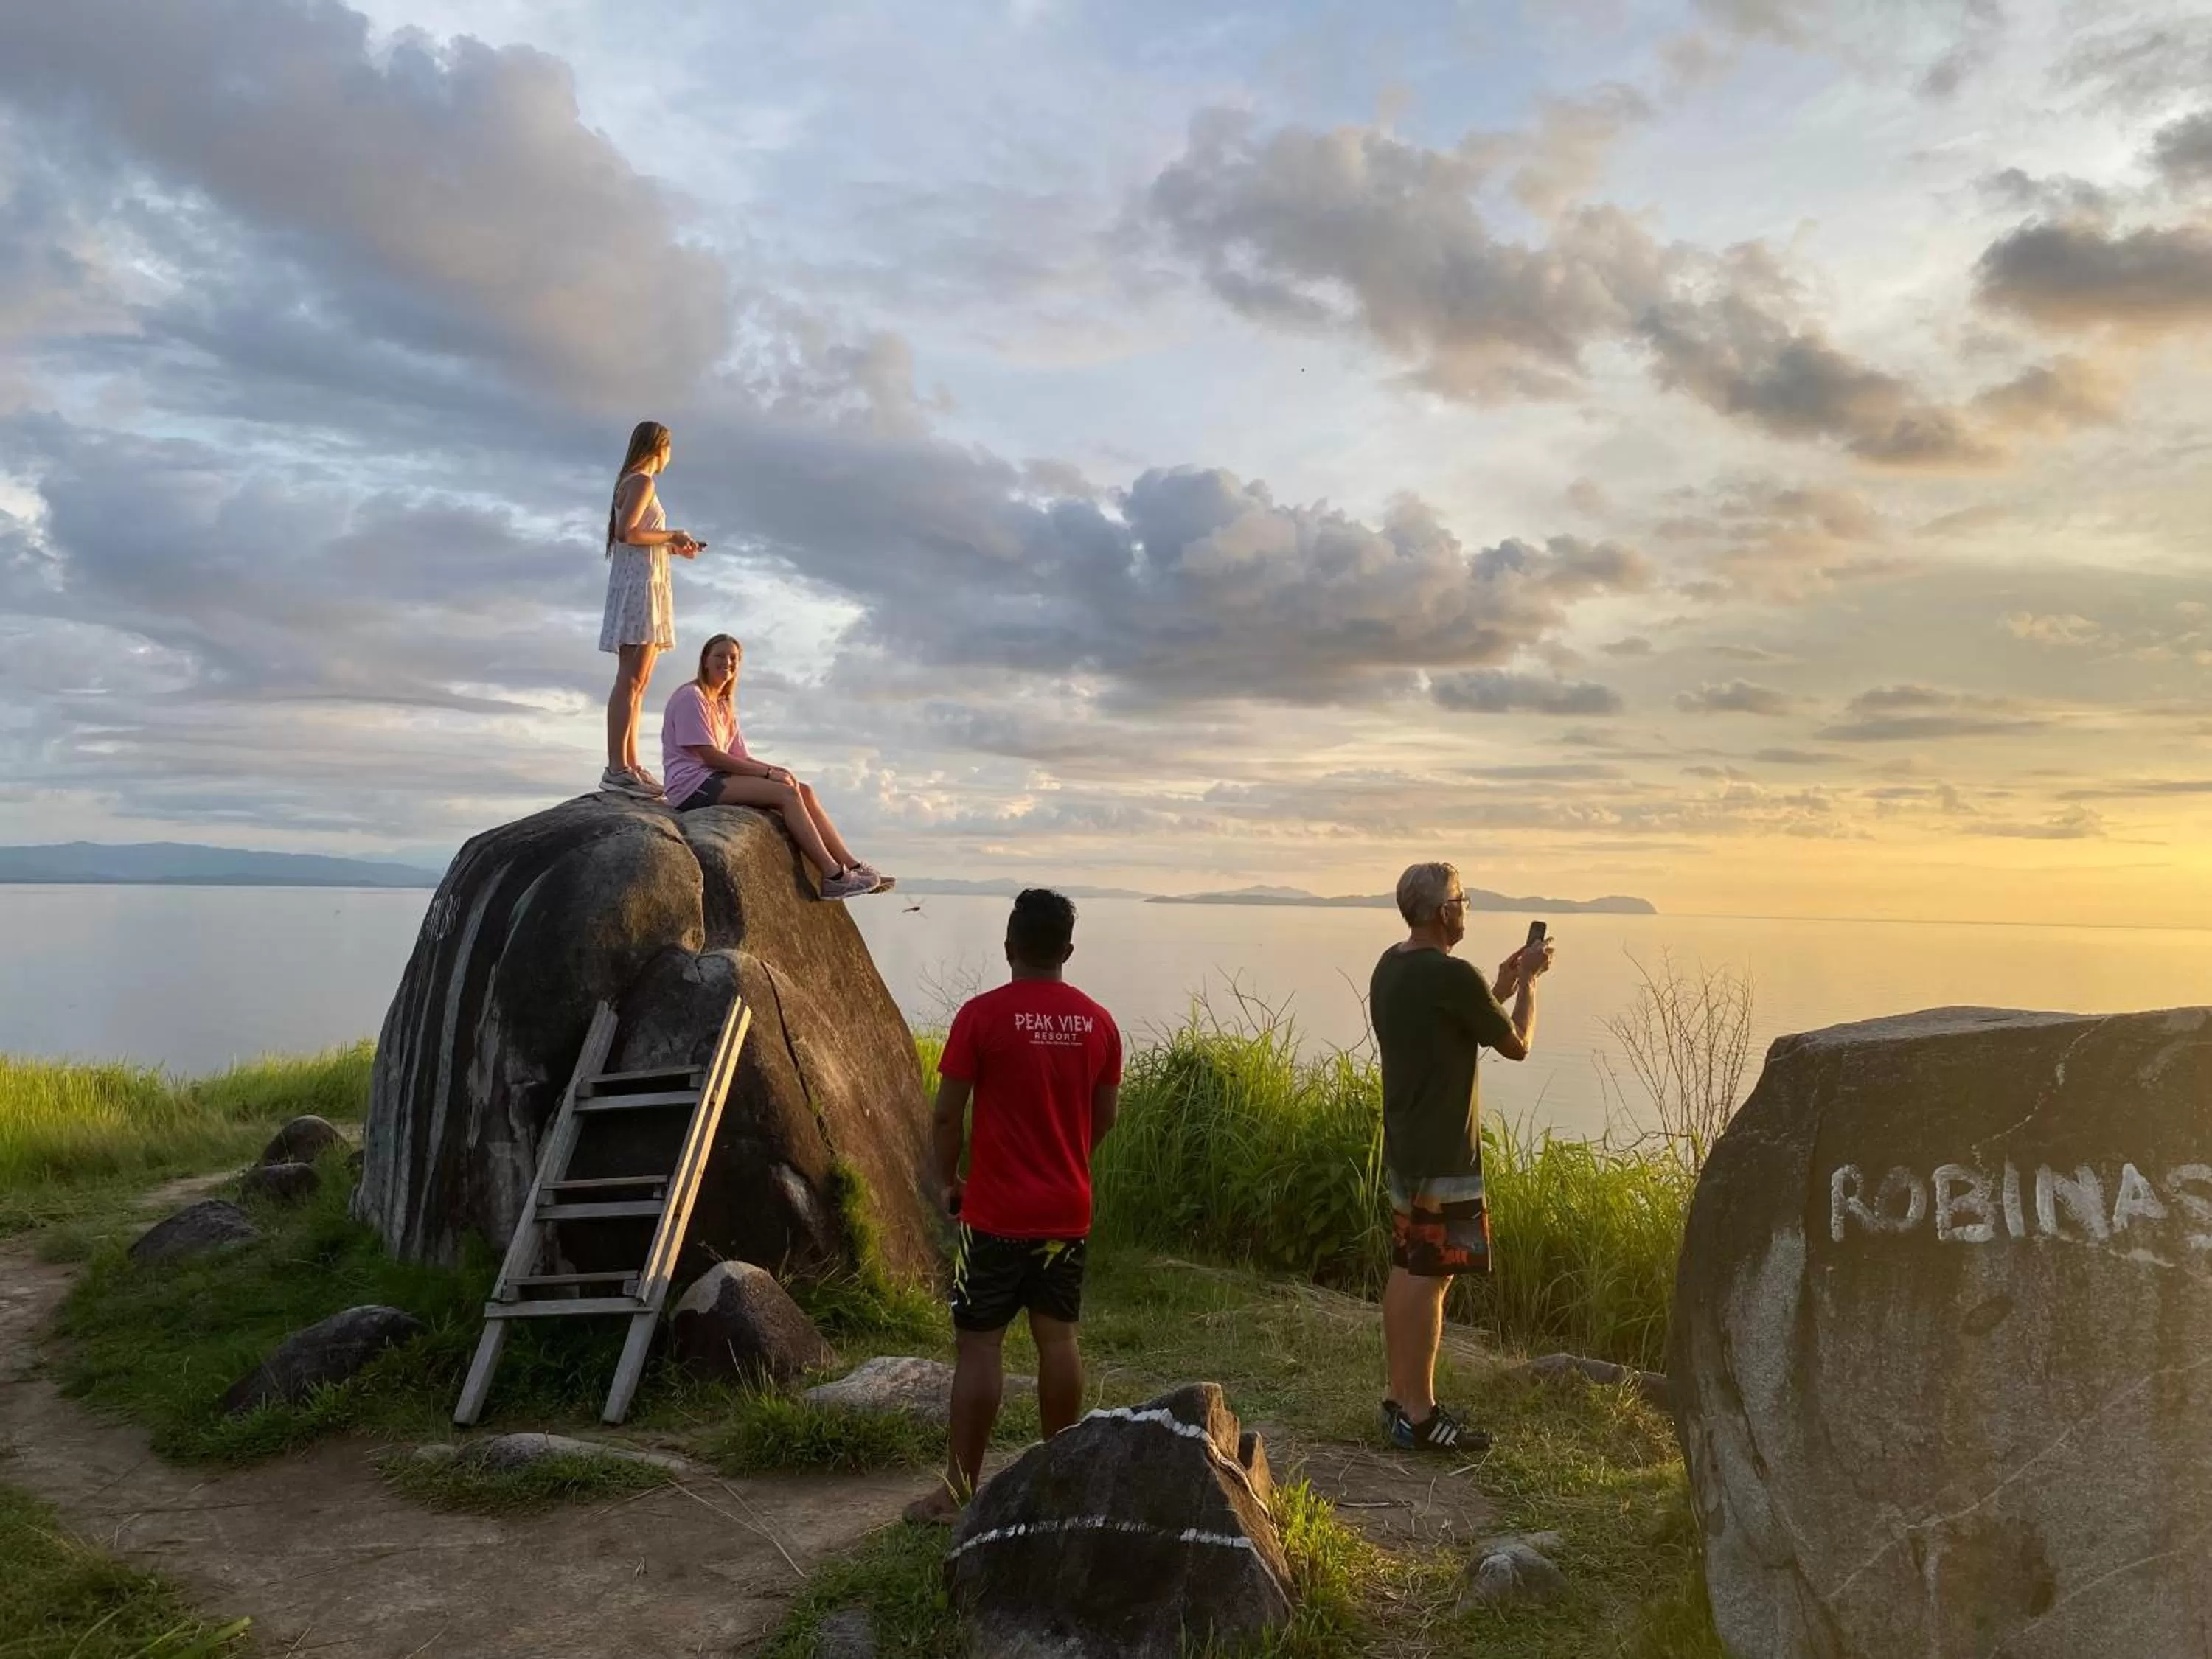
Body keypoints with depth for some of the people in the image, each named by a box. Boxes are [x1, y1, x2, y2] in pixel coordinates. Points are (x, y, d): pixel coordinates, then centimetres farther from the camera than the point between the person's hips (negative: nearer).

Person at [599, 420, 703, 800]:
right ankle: (617, 768, -20)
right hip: (639, 583, -10)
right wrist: (672, 536, -10)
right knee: (631, 679, -15)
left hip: (642, 586, 10)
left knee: (638, 682, 9)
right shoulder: (642, 482, -7)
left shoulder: (632, 483, 21)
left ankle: (630, 765, 10)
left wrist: (674, 548, 23)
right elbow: (627, 532, -20)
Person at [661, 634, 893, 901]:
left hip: (716, 778, 9)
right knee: (786, 793, -22)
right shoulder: (691, 697, -8)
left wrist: (775, 769, -7)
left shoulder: (724, 704, 21)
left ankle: (852, 867, -7)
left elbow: (739, 756, 13)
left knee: (805, 791, -4)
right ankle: (833, 876, -25)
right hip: (693, 784, -9)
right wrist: (768, 772, -16)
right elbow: (709, 756, -16)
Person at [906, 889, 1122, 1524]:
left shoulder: (981, 1015, -12)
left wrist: (949, 1180, 6)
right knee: (1058, 1338, 13)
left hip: (997, 1211, -4)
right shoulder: (1097, 1021, 1)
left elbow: (948, 1115, -10)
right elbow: (1105, 1117, 10)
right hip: (1068, 1210, 4)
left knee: (978, 1343, 3)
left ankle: (960, 1488, 9)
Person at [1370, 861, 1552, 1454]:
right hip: (1443, 1153, -9)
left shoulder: (1390, 966, 9)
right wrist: (1528, 980, 5)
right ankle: (1419, 1416, 5)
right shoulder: (1452, 976, -20)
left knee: (1406, 1269, 15)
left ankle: (1401, 1399, 24)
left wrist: (1502, 987, 18)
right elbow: (1517, 1045, -8)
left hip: (1403, 1144, 9)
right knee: (1430, 1278, -3)